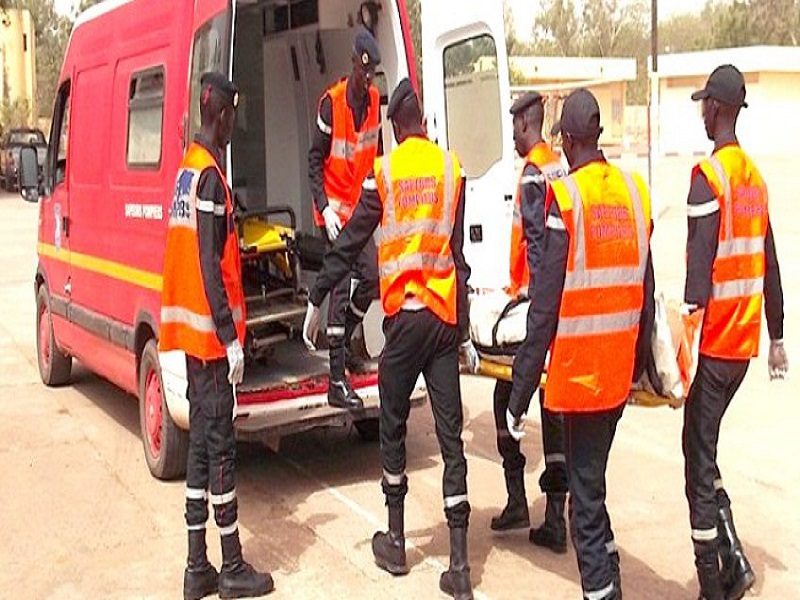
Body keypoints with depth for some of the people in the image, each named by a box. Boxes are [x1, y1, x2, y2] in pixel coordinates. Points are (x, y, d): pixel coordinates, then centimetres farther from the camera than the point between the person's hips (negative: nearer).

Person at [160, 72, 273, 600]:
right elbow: (210, 266, -20)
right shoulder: (211, 176, -15)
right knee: (220, 443, -3)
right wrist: (231, 337, -19)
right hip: (211, 331, -9)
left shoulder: (190, 167, 14)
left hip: (191, 327, 9)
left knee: (201, 438, 11)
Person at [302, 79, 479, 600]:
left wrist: (317, 300, 12)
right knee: (451, 435, 3)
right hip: (445, 316, 2)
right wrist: (465, 331, 7)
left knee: (393, 427, 14)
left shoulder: (384, 172, -1)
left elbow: (349, 243, 2)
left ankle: (396, 543, 23)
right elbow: (459, 253, 3)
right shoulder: (451, 167, 4)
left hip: (404, 314, -2)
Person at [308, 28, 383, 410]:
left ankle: (343, 341, 32)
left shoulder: (374, 100, 3)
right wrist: (324, 208, -20)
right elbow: (315, 159, -13)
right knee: (340, 287, -10)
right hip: (335, 206, -7)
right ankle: (337, 382, -8)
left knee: (371, 277, 8)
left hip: (360, 204, 7)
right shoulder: (331, 103, -16)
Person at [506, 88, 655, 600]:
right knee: (593, 475, 22)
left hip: (578, 369, -6)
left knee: (585, 489, 3)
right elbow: (646, 293, 10)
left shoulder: (563, 198, -14)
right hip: (621, 369, 6)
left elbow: (545, 309, -15)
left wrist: (520, 395, -9)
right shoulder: (636, 191, 3)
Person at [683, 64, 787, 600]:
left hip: (714, 343, -8)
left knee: (699, 462, 0)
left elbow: (699, 268, -20)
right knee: (705, 449, 18)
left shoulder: (708, 174, -12)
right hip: (745, 342, 8)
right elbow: (770, 266, 16)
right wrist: (777, 338, 22)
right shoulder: (756, 177, 12)